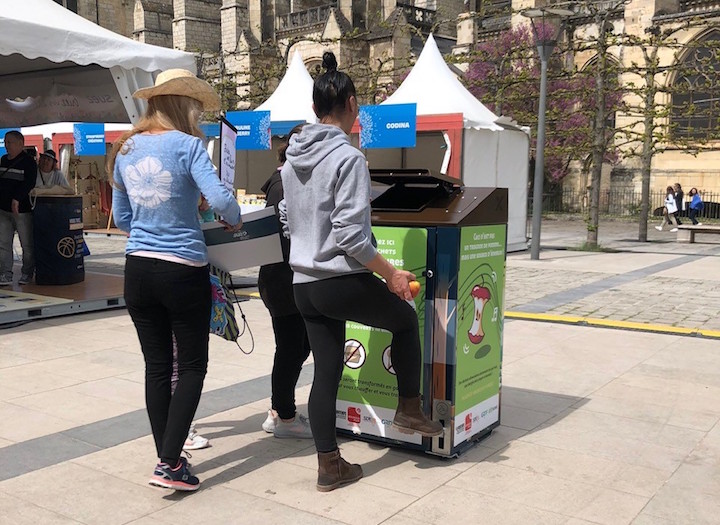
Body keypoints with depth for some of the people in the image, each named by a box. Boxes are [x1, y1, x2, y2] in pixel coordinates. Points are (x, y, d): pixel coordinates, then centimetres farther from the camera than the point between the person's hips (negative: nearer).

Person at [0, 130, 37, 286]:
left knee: (27, 244, 2)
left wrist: (17, 199, -27)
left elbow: (29, 183, -18)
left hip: (22, 210, -7)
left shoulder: (28, 161, -8)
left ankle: (27, 274, 14)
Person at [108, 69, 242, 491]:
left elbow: (121, 218, 15)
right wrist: (235, 220, -3)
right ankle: (169, 464, 2)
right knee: (192, 366, 7)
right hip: (183, 270, -5)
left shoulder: (125, 150, 8)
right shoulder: (187, 145, -11)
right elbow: (220, 197, -23)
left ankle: (167, 458, 23)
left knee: (157, 366, 13)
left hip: (138, 269, 6)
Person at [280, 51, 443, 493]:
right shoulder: (348, 157, -15)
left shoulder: (293, 158, 9)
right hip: (343, 282, -7)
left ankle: (329, 466, 19)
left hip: (303, 284, 7)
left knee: (326, 372, 12)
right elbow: (351, 235, -20)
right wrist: (390, 273, -10)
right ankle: (410, 409, 25)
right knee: (405, 318, 20)